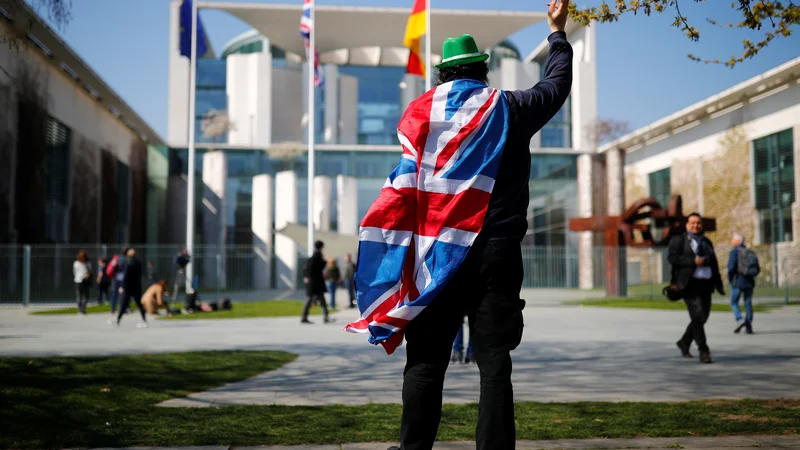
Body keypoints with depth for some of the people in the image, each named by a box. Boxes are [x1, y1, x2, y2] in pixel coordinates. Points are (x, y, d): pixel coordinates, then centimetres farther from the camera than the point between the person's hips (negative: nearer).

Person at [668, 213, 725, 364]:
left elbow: (714, 264, 19)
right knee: (697, 316, -12)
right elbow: (672, 257, -11)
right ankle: (703, 351, -10)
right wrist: (693, 261, -18)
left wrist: (718, 284, 12)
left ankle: (684, 342, 29)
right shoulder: (678, 240, 3)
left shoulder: (707, 242, 19)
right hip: (690, 283, -6)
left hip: (706, 284, 6)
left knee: (702, 317, 10)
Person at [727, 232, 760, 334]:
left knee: (734, 303, 7)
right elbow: (757, 269, 10)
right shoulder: (751, 252, 11)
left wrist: (730, 279, -4)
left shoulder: (734, 251, -7)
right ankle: (749, 326, 6)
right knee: (748, 304, 8)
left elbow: (731, 267, -17)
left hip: (738, 282, -5)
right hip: (750, 283, 5)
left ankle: (740, 320, -14)